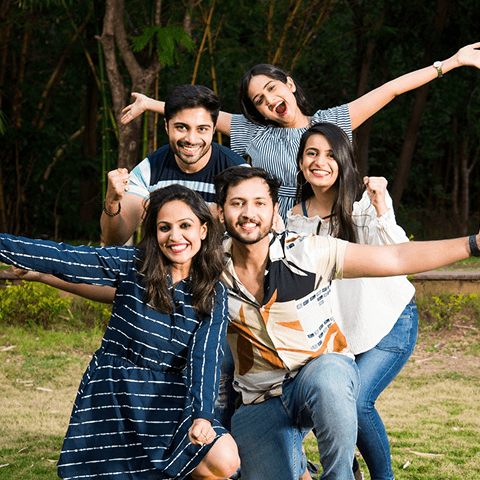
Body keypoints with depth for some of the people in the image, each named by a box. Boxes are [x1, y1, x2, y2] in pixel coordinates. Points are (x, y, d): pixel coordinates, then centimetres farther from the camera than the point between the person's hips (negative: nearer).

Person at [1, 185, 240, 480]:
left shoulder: (213, 295, 0)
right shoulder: (132, 265, -5)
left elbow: (206, 356, -13)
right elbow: (62, 259, -11)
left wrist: (202, 415, -29)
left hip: (167, 399, 1)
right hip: (111, 394, -1)